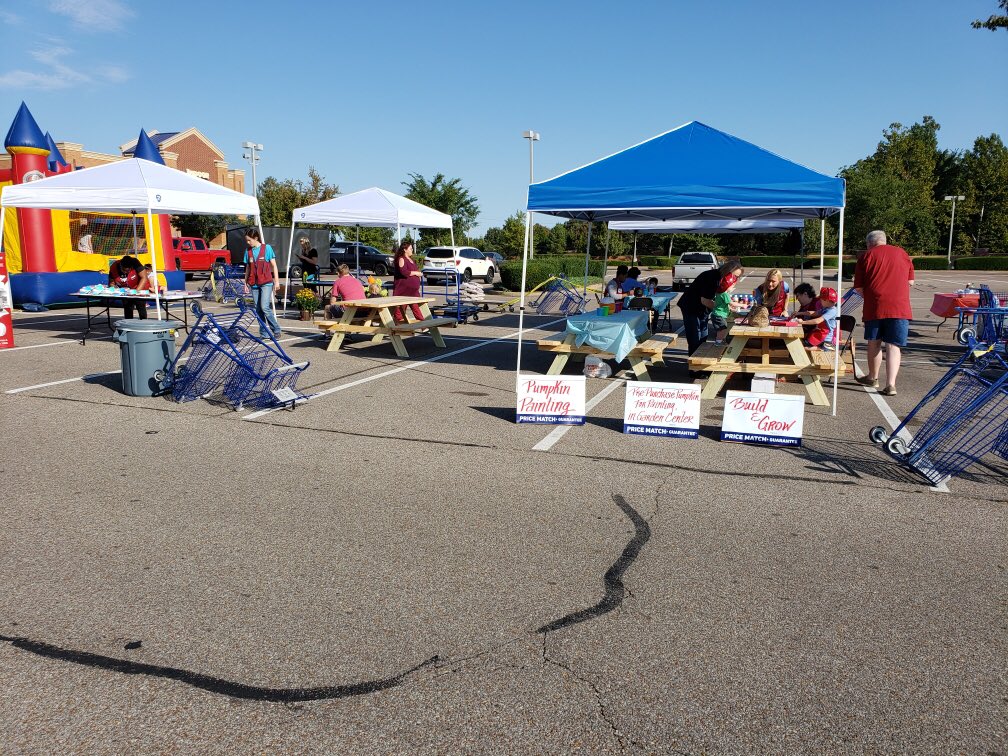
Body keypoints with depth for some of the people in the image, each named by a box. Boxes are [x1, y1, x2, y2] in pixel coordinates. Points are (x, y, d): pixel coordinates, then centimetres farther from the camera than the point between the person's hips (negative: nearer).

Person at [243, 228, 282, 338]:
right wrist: (245, 282, 12)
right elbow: (248, 268, 14)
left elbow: (274, 266, 0)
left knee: (264, 307, -16)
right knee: (258, 309, 5)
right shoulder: (248, 251, 9)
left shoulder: (267, 248, -2)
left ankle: (276, 330, -2)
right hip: (254, 284, 5)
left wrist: (276, 281, -4)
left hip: (266, 283, -5)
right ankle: (263, 333, 12)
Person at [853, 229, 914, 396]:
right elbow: (910, 281, 15)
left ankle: (873, 378, 30)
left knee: (874, 343, 16)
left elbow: (858, 287, 0)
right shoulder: (902, 253, 10)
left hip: (874, 307, -1)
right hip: (900, 307, 1)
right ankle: (891, 384, -11)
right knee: (894, 346, -1)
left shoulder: (866, 256, 2)